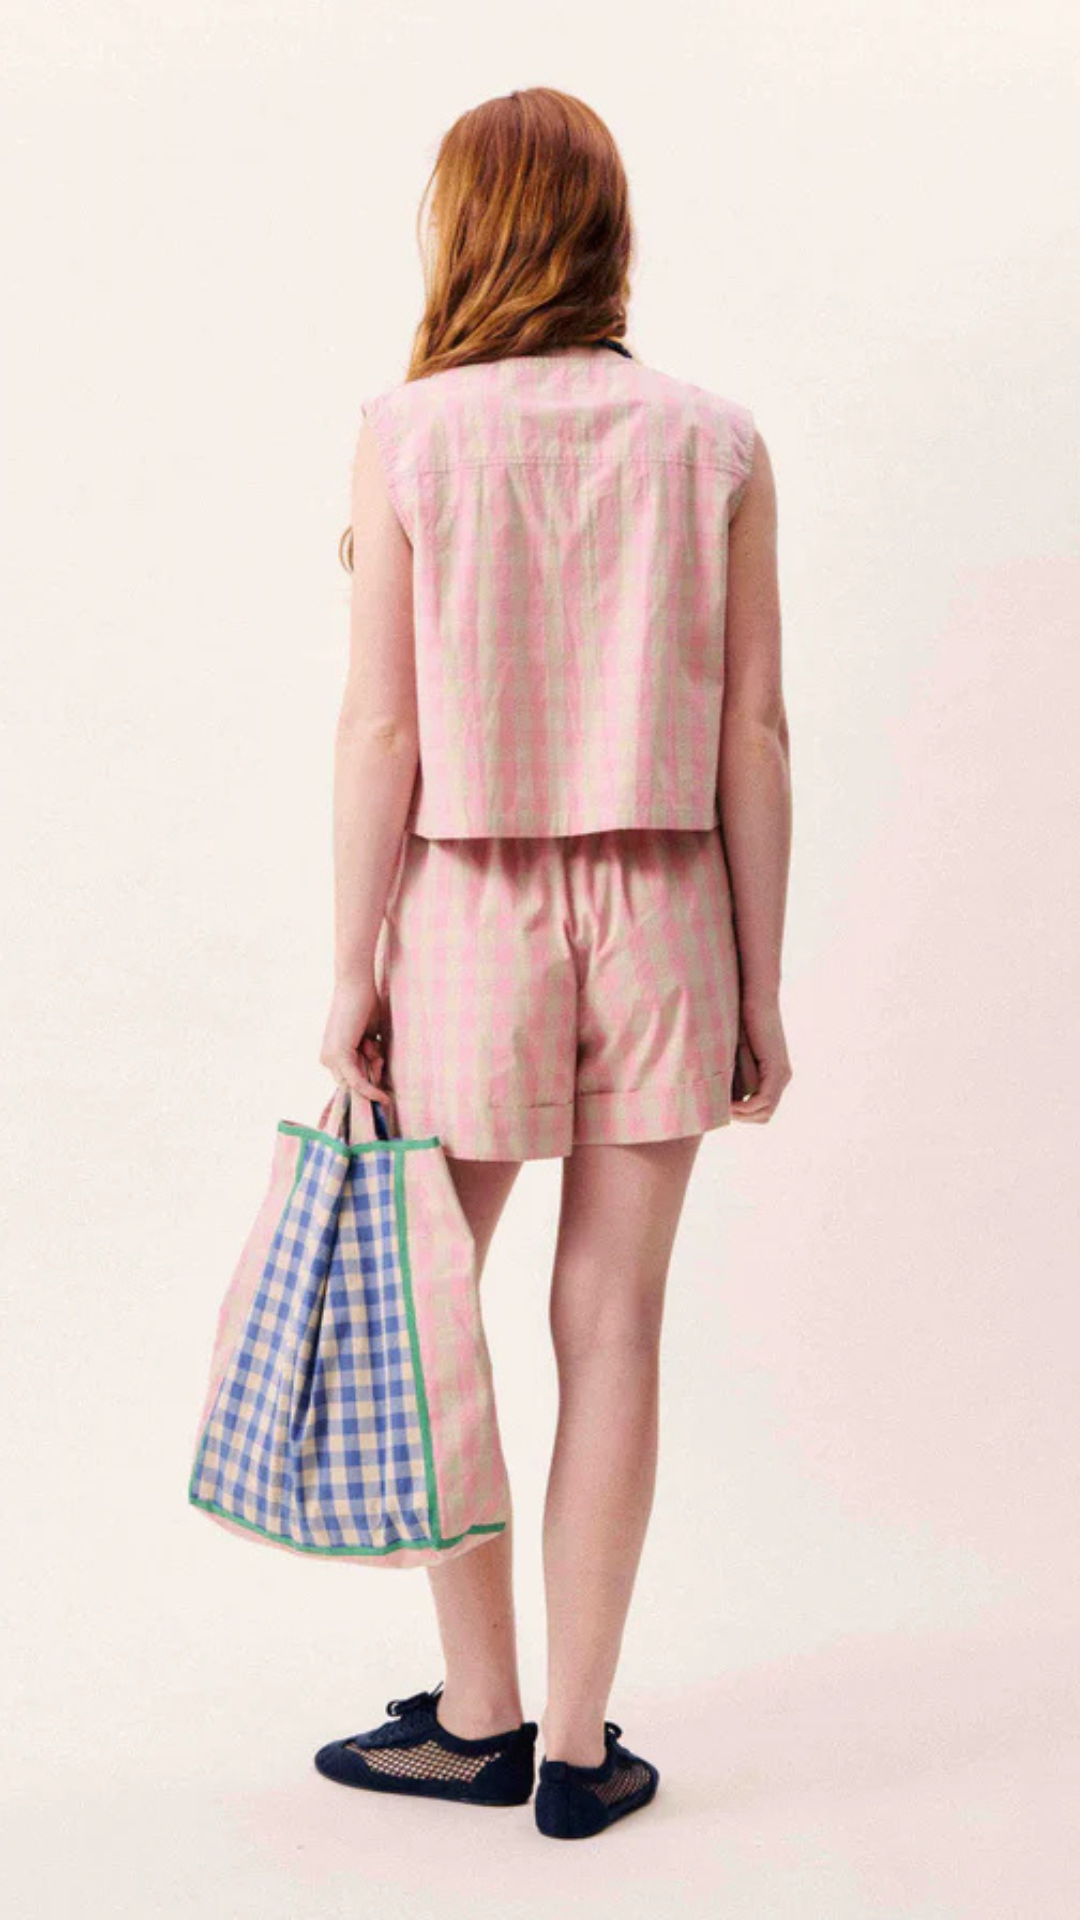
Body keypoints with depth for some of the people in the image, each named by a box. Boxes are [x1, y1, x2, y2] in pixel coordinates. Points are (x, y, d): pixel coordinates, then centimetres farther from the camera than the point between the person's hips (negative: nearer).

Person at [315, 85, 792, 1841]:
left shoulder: (409, 434, -5)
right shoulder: (714, 443, 1)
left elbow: (382, 728, -7)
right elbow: (753, 733, 0)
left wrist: (354, 967, 0)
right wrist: (758, 983, 6)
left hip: (469, 909, -2)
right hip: (662, 910, 2)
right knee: (613, 1325, 8)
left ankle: (481, 1716, 22)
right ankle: (580, 1741, 17)